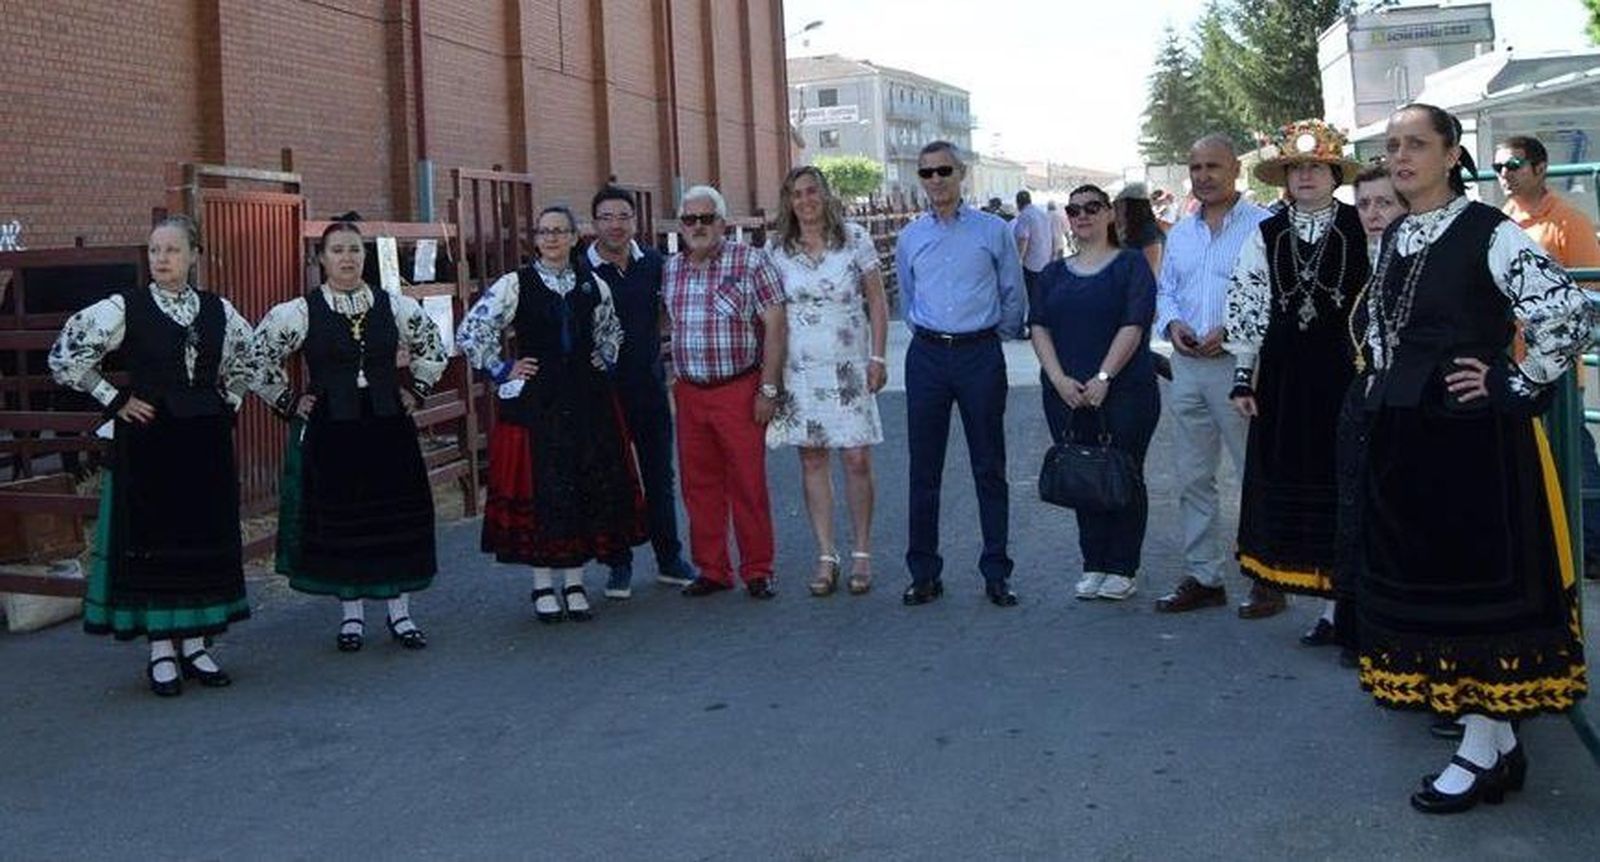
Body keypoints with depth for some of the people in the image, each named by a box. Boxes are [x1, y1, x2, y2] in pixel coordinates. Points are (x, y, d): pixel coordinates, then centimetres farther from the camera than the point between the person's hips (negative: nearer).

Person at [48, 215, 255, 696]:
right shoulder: (126, 308, -6)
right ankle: (161, 651, 9)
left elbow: (246, 361, 23)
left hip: (206, 444, 4)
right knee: (151, 540, 1)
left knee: (205, 540, 7)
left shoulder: (219, 311, 5)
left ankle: (194, 643, 18)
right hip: (148, 442, -3)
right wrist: (115, 401, -6)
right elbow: (64, 357, -6)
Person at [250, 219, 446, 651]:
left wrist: (415, 391, 9)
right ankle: (351, 614, 16)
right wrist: (289, 402, 2)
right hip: (329, 431, -2)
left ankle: (400, 612, 15)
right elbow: (257, 360, 3)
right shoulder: (298, 312, -3)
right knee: (338, 519, 3)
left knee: (397, 515, 3)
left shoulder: (395, 306, 3)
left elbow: (434, 349, 16)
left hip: (388, 426, 2)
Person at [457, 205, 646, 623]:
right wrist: (503, 371, -5)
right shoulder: (515, 285, -4)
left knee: (589, 486, 4)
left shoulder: (593, 286, 8)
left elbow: (611, 331, 25)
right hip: (534, 401, -3)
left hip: (586, 400, 4)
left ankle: (575, 582, 15)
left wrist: (602, 364, 12)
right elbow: (469, 333, -5)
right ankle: (543, 586, 10)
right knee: (540, 489, -1)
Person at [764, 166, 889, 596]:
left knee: (857, 460, -3)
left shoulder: (855, 239, 1)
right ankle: (826, 557, 11)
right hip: (799, 368, 2)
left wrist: (878, 357, -3)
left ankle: (862, 554, 10)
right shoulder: (776, 250, 5)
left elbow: (877, 302, 3)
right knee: (812, 461, 4)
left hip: (848, 366, -2)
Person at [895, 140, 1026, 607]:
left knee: (989, 467, 3)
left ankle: (996, 573, 11)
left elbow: (1014, 297, 9)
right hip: (927, 355, 2)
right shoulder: (909, 238, 8)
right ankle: (924, 573, 11)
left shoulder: (993, 231, 1)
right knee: (924, 468, 3)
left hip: (981, 354, -2)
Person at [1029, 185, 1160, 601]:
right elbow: (1039, 327, 5)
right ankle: (1093, 565, 16)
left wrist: (1103, 378, -17)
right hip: (1066, 394, 4)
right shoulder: (1054, 274, 14)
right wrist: (1060, 379, -10)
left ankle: (1122, 569, 9)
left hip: (1124, 391, -4)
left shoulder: (1131, 265, 1)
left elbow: (1133, 326, -9)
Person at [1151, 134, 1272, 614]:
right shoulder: (1179, 234, 17)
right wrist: (1172, 323, -1)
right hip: (1187, 364, 7)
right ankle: (1201, 577, 19)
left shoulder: (1263, 226, -5)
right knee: (1192, 478, 10)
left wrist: (1230, 331, -19)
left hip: (1239, 362, -7)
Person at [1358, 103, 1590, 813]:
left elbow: (1570, 315, -16)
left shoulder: (1490, 233, -11)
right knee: (1421, 579, 10)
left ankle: (1483, 754, 7)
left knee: (1476, 581, -2)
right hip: (1403, 435, 8)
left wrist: (1515, 383, -12)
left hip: (1473, 435, -8)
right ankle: (1495, 734, 22)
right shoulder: (1395, 237, 11)